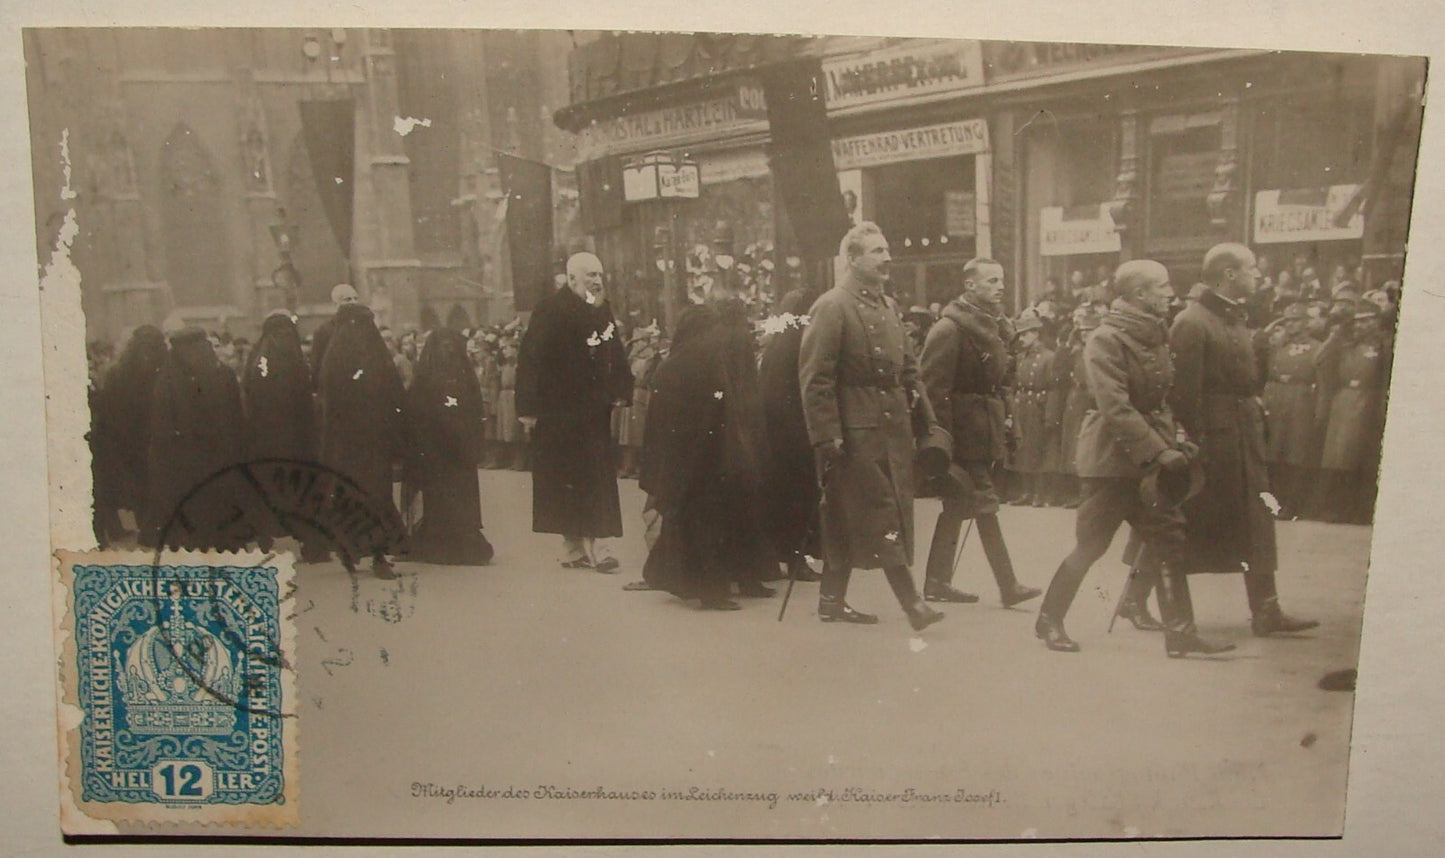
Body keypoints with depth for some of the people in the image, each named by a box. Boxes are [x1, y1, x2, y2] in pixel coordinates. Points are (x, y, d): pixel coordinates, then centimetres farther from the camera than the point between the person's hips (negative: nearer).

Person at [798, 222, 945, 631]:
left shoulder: (888, 306, 17)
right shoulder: (831, 307, -10)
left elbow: (907, 369, 20)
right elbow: (815, 379, -15)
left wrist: (927, 419, 13)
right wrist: (826, 437, -19)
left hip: (893, 428, 8)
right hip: (855, 430, -8)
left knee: (848, 519, 13)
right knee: (880, 512, -5)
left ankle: (832, 600, 22)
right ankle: (911, 602, 0)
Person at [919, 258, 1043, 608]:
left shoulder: (993, 326, 15)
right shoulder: (949, 329, -13)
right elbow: (935, 387, -17)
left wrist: (1001, 427, 15)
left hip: (984, 431, 9)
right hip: (964, 431, -9)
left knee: (957, 506, 12)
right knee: (985, 507, -6)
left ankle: (937, 582, 19)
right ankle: (1008, 585, 0)